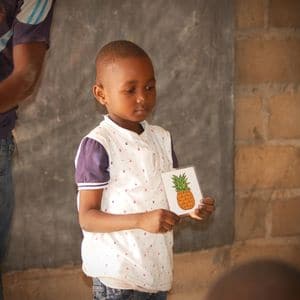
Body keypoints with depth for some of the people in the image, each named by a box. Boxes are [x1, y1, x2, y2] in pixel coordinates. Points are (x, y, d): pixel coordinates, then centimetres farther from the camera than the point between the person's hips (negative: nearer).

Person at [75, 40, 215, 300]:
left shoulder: (161, 138, 7)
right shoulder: (97, 145, -12)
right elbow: (87, 218, -14)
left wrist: (193, 208, -4)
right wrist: (141, 220, -26)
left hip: (158, 270, 6)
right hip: (117, 275, -6)